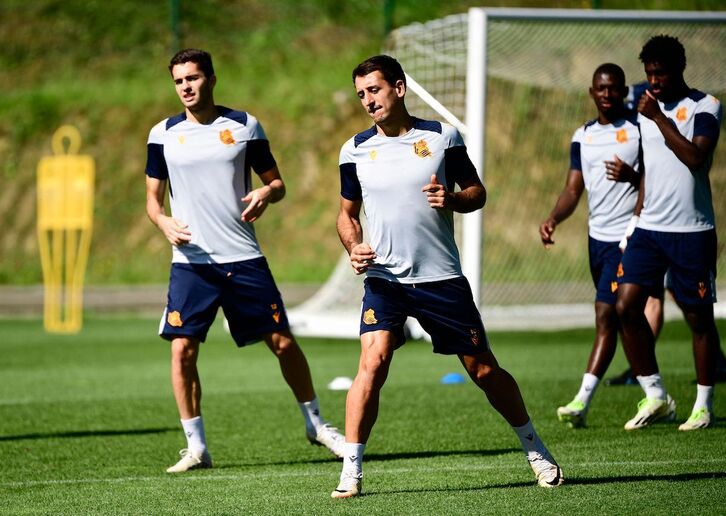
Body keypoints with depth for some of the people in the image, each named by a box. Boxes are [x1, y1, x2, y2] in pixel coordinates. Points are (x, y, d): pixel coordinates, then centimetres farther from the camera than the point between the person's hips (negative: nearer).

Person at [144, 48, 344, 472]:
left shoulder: (244, 126, 3)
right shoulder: (164, 134, 4)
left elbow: (277, 182, 8)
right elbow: (153, 198, 10)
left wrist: (266, 194, -16)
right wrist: (165, 222, -12)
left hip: (244, 258, 0)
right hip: (191, 261, 0)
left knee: (283, 342, 2)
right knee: (182, 349, -10)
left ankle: (316, 423, 22)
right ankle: (196, 446, 1)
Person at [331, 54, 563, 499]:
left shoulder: (442, 137, -1)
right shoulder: (355, 150, 4)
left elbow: (478, 192, 5)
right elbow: (348, 212, 15)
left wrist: (452, 199, -17)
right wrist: (353, 247, -6)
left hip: (441, 277, -1)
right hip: (384, 278, 1)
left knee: (483, 369, 5)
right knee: (373, 363, -19)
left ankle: (536, 450, 24)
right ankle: (352, 470, -14)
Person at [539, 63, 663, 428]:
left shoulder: (640, 128, -5)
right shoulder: (583, 136, 13)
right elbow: (574, 188, 11)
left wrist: (633, 177, -26)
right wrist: (553, 219, -6)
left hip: (627, 235, -7)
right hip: (597, 236, 7)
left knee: (606, 316, -14)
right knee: (623, 319, 13)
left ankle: (582, 400, -18)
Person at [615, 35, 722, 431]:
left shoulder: (705, 107, -6)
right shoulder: (645, 109, 11)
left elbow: (696, 158, -21)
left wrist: (659, 119, -20)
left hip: (692, 231, -5)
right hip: (649, 228, 5)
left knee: (698, 317, 2)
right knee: (626, 305, -7)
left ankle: (703, 406, 13)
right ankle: (655, 397, 3)